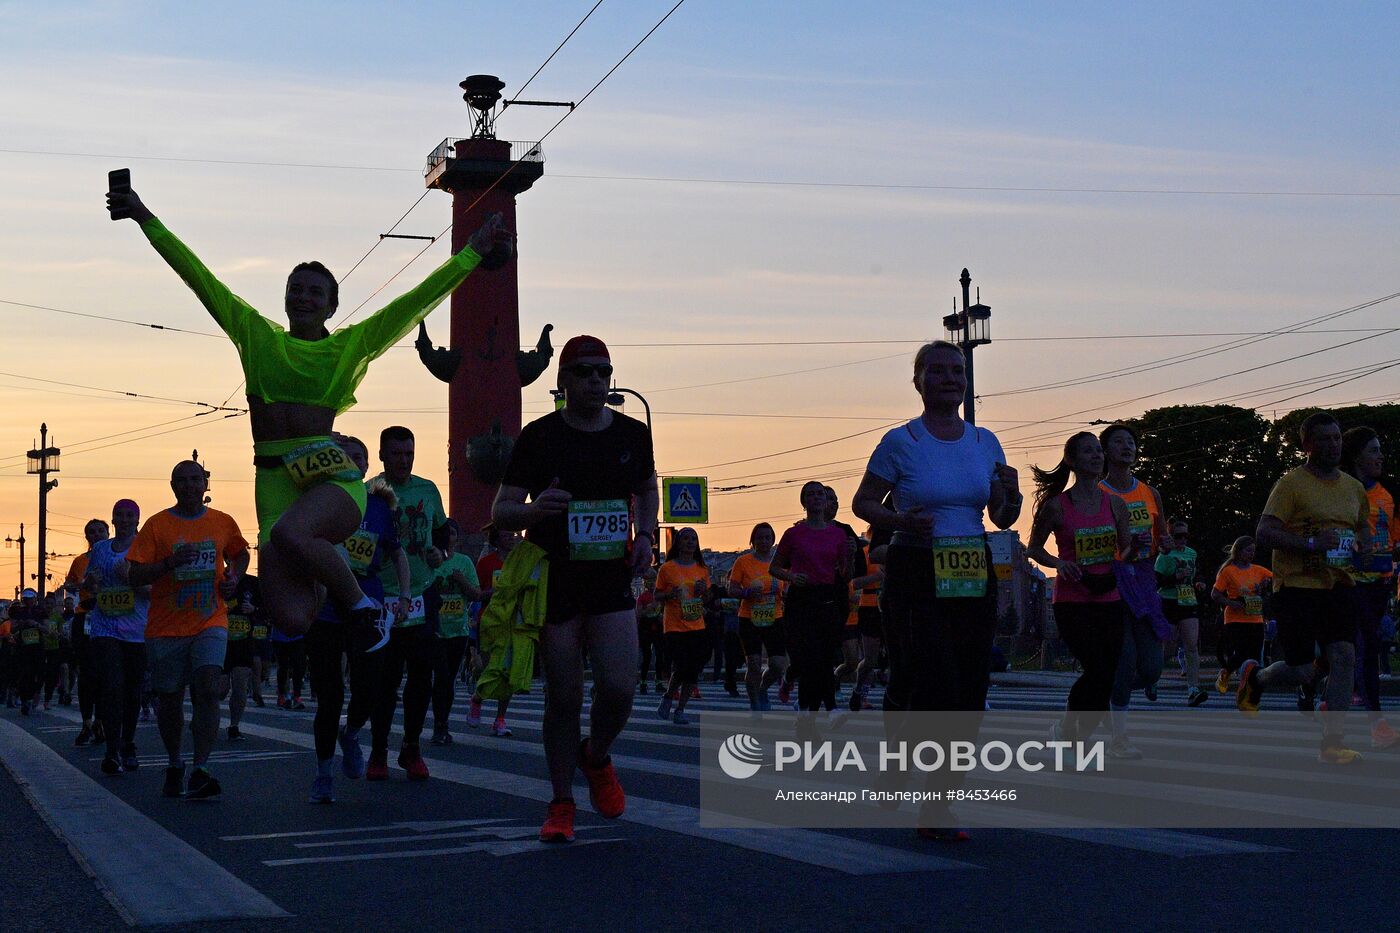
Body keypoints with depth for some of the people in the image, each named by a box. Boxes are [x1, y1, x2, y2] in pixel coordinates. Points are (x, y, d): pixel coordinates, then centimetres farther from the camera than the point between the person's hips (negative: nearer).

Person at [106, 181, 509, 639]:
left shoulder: (351, 345, 9)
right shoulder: (256, 336, 14)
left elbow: (419, 298, 7)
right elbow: (198, 276, 13)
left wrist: (473, 251, 5)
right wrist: (145, 219, 12)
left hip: (333, 478, -3)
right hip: (274, 482, 3)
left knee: (288, 534, -37)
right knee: (293, 621, -10)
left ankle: (360, 602, -10)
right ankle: (317, 574, 27)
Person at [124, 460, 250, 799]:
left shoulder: (223, 523, 6)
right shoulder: (157, 525, -1)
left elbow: (241, 553, 26)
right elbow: (133, 575, -6)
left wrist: (234, 579, 6)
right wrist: (170, 562, -21)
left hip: (210, 622, 0)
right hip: (165, 628, 0)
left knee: (207, 690, -19)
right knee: (169, 700, 8)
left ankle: (200, 772, -23)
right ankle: (174, 764, 32)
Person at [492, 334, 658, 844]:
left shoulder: (632, 434, 6)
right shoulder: (539, 437, -4)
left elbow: (646, 488, 25)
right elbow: (501, 511, -5)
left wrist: (645, 535, 8)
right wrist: (536, 509, -27)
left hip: (612, 581, 2)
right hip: (554, 584, -2)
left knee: (620, 688, -11)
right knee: (563, 698, 1)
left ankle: (596, 757, 22)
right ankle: (561, 805, 16)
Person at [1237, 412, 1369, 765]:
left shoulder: (1354, 488, 13)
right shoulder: (1291, 483, -8)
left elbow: (1362, 527, 30)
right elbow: (1263, 534, -15)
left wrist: (1363, 546, 6)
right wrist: (1311, 544, -25)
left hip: (1339, 584, 6)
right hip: (1297, 586, -5)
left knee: (1344, 657, -9)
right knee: (1302, 671, -5)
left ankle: (1332, 744, -4)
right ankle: (1253, 676, 29)